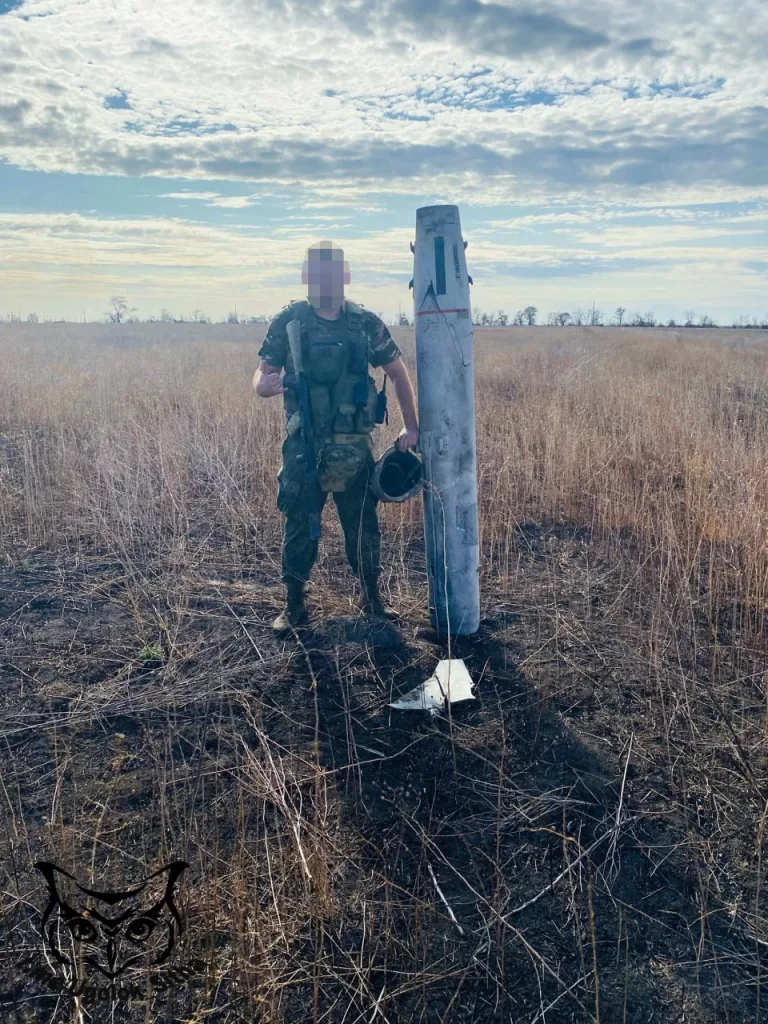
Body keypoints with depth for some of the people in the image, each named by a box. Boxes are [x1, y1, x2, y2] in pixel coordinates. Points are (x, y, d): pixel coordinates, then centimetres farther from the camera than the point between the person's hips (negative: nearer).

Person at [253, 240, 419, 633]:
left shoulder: (365, 322, 2)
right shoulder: (288, 322, -1)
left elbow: (398, 372, 12)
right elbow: (261, 375, -2)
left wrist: (411, 425, 8)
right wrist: (264, 384, -27)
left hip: (355, 448, 1)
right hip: (303, 448, -1)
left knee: (363, 527, 10)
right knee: (299, 527, 5)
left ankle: (372, 597, 29)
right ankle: (294, 605, 21)